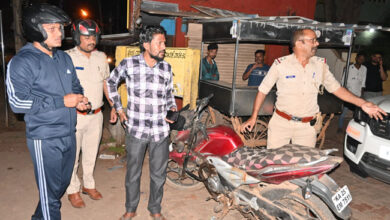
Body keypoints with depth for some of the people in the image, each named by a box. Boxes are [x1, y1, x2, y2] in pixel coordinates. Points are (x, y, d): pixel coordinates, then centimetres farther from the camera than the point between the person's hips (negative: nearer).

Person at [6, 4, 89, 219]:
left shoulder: (64, 58, 10)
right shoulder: (22, 62, -12)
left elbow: (75, 86, 22)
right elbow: (18, 102, -19)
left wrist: (79, 99, -1)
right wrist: (62, 101, -20)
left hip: (69, 135, 8)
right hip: (45, 139, -7)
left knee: (62, 184, 21)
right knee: (50, 191, 4)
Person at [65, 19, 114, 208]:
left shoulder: (101, 57, 6)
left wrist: (113, 105, 13)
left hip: (96, 115, 5)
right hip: (74, 116, -4)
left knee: (91, 153, 17)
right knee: (72, 155, 7)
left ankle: (89, 185, 35)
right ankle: (73, 190, 26)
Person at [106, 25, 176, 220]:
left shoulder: (166, 68, 5)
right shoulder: (128, 64, -4)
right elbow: (111, 83, 12)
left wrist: (172, 108, -1)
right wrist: (119, 108, 8)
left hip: (160, 131, 2)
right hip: (136, 130, -2)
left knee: (159, 174, 12)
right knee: (133, 173, 13)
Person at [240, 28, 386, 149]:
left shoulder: (320, 64, 3)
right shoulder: (281, 64, -8)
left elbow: (335, 88, 10)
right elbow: (263, 90, -2)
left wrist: (362, 103, 0)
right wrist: (253, 117, -4)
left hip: (307, 127, 3)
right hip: (281, 123, -2)